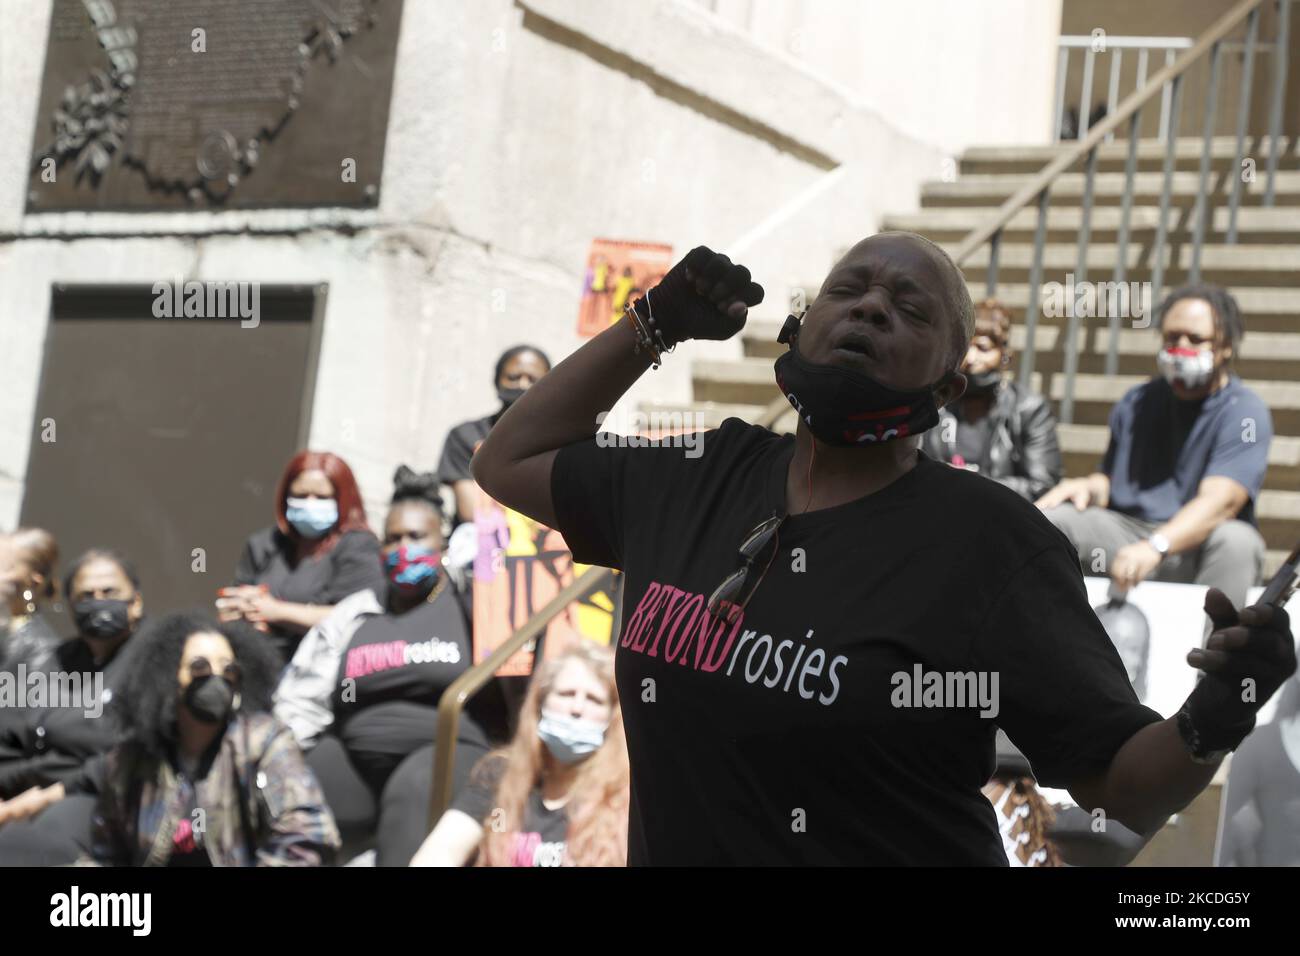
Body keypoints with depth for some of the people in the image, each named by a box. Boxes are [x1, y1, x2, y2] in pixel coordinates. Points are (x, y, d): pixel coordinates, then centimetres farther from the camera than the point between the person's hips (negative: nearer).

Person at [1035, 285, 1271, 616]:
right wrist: (1090, 488, -7)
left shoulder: (1245, 412, -6)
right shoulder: (1137, 402, 13)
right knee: (1047, 519, -17)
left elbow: (1219, 501, -21)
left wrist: (1154, 548, -38)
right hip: (1125, 532, 5)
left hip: (1192, 548, -5)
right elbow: (1110, 478, 20)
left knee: (1236, 540, -36)